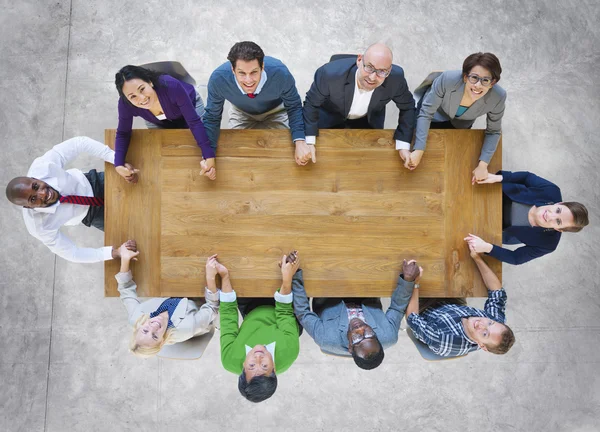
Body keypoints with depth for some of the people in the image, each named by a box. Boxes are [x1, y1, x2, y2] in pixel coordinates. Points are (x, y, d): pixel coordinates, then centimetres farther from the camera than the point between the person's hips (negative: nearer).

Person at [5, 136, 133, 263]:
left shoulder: (41, 167, -38)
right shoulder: (40, 227, -36)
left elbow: (80, 142, -34)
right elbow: (73, 253, -25)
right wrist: (113, 252, -38)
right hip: (90, 213, -1)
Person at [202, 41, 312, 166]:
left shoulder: (280, 73, -39)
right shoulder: (218, 79, -37)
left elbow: (294, 107, -22)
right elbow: (212, 117, -21)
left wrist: (300, 142, -38)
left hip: (276, 111, 0)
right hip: (241, 113, 1)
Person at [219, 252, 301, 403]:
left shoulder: (230, 359, -39)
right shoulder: (289, 351, -43)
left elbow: (228, 312, -29)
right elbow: (284, 312, -30)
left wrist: (225, 276, -29)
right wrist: (287, 279, -36)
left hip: (252, 315, 1)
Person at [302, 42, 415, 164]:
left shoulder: (396, 77, -34)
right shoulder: (330, 73, -41)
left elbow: (407, 107, -15)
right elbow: (311, 103, -23)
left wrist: (403, 145, -22)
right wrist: (309, 142, -29)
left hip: (370, 119, 2)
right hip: (331, 115, -1)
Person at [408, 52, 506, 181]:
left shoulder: (498, 97, -36)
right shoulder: (447, 79, -44)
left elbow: (494, 131, -20)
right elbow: (426, 113, -34)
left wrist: (483, 165, -29)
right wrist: (419, 150, -41)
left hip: (461, 124, 2)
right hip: (436, 114, -2)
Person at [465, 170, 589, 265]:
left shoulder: (547, 243, -30)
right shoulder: (551, 192, -28)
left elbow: (515, 258, -24)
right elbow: (527, 177, -13)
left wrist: (487, 248, -46)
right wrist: (498, 178, -34)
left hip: (499, 228, -1)